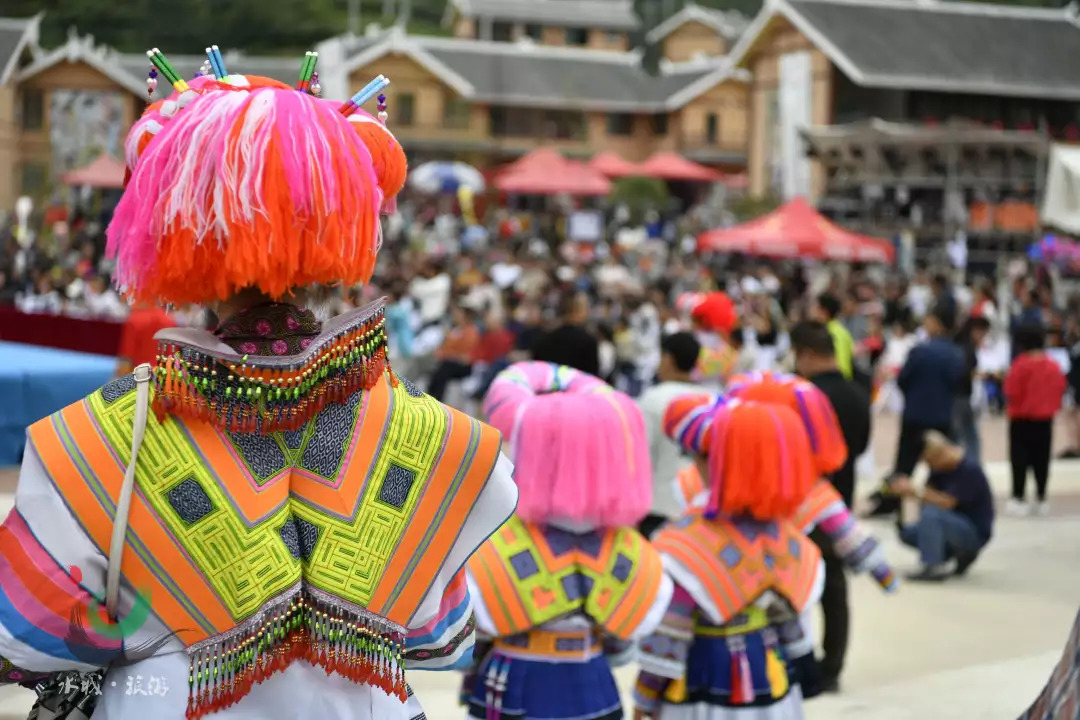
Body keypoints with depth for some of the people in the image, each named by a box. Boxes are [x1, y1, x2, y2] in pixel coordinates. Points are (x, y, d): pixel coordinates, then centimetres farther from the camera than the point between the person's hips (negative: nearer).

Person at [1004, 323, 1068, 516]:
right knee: (1041, 459, 11)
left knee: (1020, 459, 0)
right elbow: (1061, 389, 7)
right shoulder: (1053, 365, 1)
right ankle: (1041, 499, 15)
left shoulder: (1021, 364, -17)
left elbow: (1012, 392, -19)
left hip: (1022, 420, -5)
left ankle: (1019, 498, -2)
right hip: (1046, 420, 5)